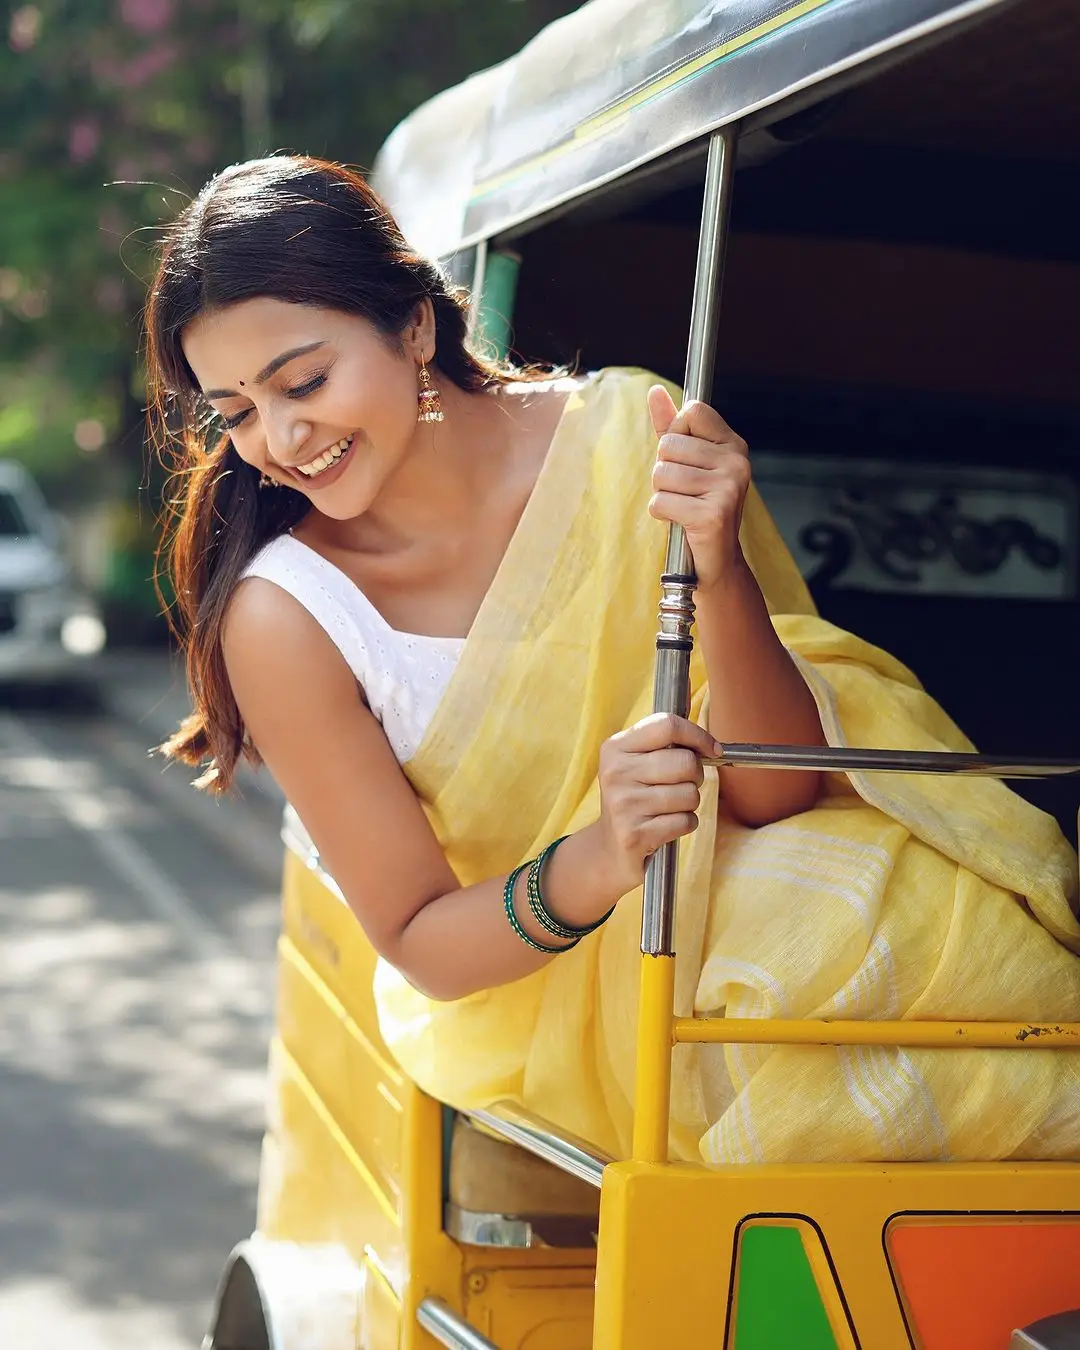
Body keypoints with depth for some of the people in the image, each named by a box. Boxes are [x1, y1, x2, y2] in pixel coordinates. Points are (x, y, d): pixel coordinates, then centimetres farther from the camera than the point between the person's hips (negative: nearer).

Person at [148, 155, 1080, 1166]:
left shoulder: (629, 436, -14)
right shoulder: (285, 618, -16)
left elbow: (771, 790, -14)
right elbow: (421, 947, -13)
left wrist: (721, 574, -34)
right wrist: (596, 864, -35)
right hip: (521, 989, -2)